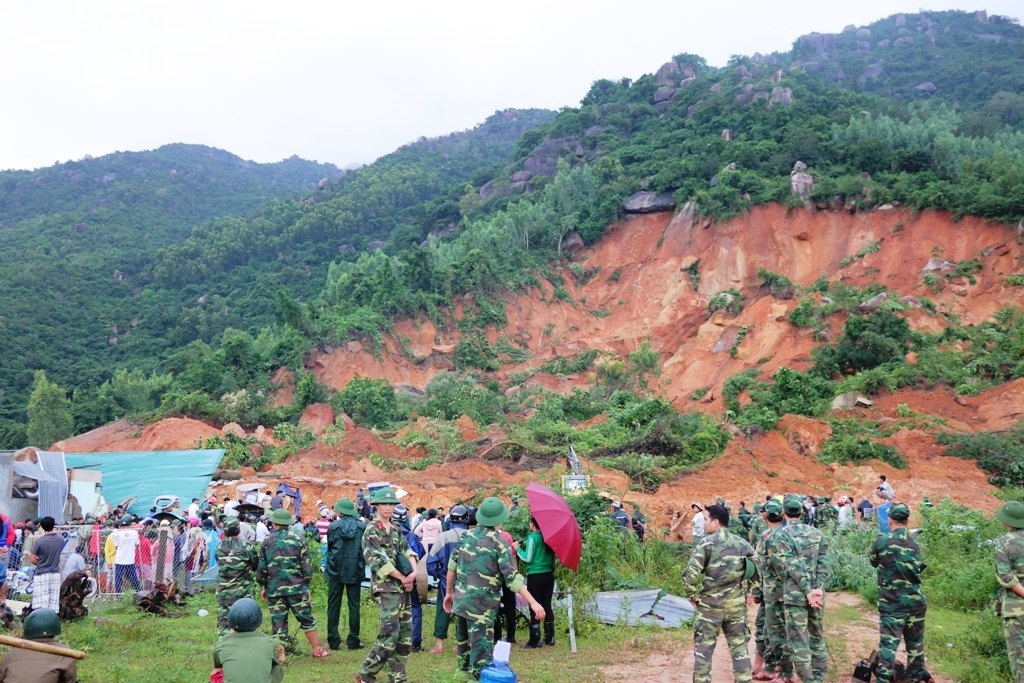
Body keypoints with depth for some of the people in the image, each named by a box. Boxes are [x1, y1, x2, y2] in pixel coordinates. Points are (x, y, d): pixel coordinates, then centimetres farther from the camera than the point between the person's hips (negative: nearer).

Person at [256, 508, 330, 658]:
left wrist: (264, 586, 16)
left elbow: (261, 568, 3)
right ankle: (317, 650, 14)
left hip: (274, 589, 1)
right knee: (307, 619, 10)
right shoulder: (298, 540, -2)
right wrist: (306, 585, 9)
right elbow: (306, 566, -2)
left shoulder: (267, 542, 1)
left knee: (278, 623, 6)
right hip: (297, 588, -1)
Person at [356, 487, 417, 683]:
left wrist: (414, 572, -12)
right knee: (390, 632, -14)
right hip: (386, 587, -8)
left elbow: (407, 550, 7)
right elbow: (380, 561, -16)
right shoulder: (371, 531, -8)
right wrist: (403, 578, -12)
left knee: (405, 634, 8)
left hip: (403, 587, 8)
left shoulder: (396, 530, 15)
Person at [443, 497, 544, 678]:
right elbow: (512, 577, -17)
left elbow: (452, 565, 12)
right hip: (482, 605, -6)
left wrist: (449, 592, 25)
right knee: (481, 652, -3)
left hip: (460, 601, 6)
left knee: (464, 647, 21)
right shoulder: (498, 541, -10)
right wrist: (533, 602, -18)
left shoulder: (467, 535, 7)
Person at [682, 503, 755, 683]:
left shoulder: (706, 543, -10)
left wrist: (692, 596, -3)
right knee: (739, 646, 11)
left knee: (704, 648, 6)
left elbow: (691, 573, -16)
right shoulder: (742, 543, 5)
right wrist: (751, 592, 17)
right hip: (737, 603, 4)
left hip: (710, 603, -4)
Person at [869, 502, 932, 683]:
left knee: (888, 643, -5)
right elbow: (917, 569, 16)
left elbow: (873, 561, 8)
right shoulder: (914, 542, 5)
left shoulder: (882, 541, -9)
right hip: (915, 600, 4)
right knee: (915, 643, 16)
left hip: (892, 602, -4)